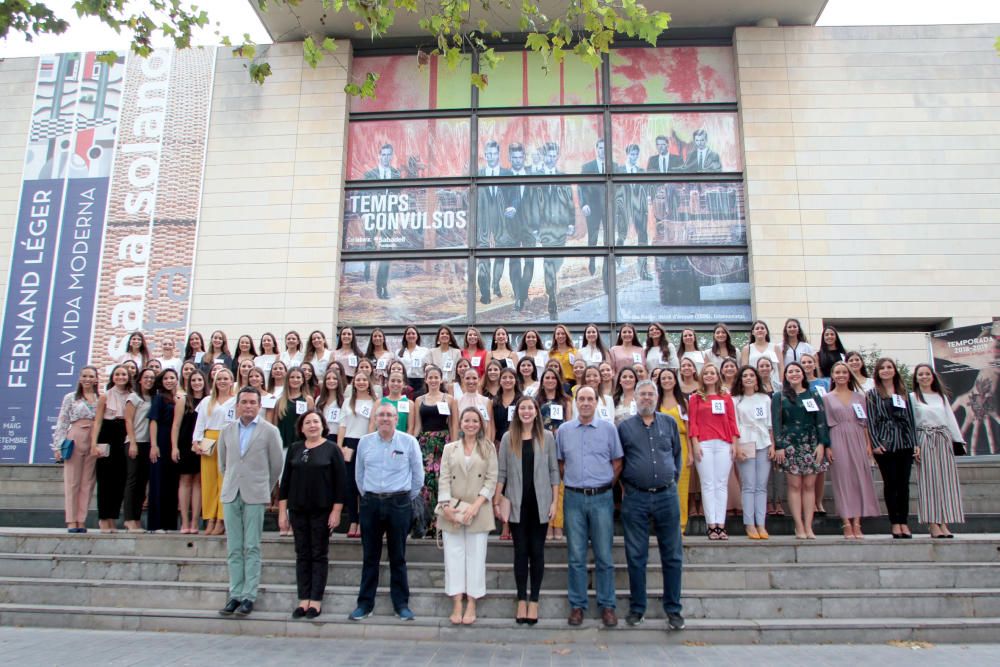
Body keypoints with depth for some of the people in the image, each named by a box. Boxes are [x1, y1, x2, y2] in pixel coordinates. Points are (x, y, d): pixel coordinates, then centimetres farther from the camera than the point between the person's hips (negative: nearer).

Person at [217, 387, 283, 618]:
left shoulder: (270, 431, -1)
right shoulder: (227, 431, 9)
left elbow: (276, 466, 4)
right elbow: (223, 464, 20)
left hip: (255, 496, -3)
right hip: (231, 495, 4)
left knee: (251, 548, -1)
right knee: (233, 549, 7)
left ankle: (249, 596, 4)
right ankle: (235, 595, 14)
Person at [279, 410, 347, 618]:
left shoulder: (332, 449, -4)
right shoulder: (294, 449, 6)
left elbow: (341, 481, -6)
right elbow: (285, 479, 8)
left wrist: (336, 510, -10)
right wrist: (282, 509, 4)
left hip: (322, 510, -3)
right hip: (298, 509, 3)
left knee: (319, 554, 4)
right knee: (302, 554, 8)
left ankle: (316, 600, 11)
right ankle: (303, 599, 16)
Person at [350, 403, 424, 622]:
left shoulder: (409, 442, -2)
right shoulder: (364, 442, 4)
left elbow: (418, 475, 4)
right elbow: (359, 474, 13)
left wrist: (408, 498, 8)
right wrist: (368, 496, 13)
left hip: (399, 503, -2)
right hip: (371, 503, 2)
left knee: (398, 557, 5)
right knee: (370, 556, 8)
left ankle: (401, 604, 15)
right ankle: (365, 604, 17)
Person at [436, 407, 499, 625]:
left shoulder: (488, 448, 6)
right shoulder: (449, 448, 10)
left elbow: (491, 479, -1)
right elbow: (444, 479, 2)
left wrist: (475, 505, -12)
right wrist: (446, 506, -11)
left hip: (478, 511, -1)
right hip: (452, 512, 1)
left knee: (476, 556, 1)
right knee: (454, 555, 2)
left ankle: (471, 605, 9)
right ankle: (457, 604, 8)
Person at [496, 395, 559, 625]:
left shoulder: (547, 437, 2)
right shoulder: (508, 438, 2)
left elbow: (554, 471, 3)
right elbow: (501, 472, 4)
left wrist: (554, 501, -2)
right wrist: (496, 501, 0)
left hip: (540, 503, 0)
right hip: (517, 503, 0)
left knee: (537, 552, 5)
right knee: (521, 551, 6)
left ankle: (534, 601, 14)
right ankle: (521, 600, 15)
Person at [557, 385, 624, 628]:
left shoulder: (608, 429, 2)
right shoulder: (563, 430, 5)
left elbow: (617, 462, 7)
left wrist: (607, 485, 5)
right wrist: (571, 483, 8)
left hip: (601, 498, -1)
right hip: (574, 498, 1)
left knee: (604, 555, 4)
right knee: (576, 556, 6)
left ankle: (607, 605, 15)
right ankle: (577, 605, 16)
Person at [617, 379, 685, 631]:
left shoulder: (669, 423, 8)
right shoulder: (625, 427, 3)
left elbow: (677, 455, 14)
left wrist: (673, 480, 7)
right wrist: (627, 482, 4)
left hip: (667, 496, 1)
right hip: (635, 498, -1)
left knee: (672, 556, 6)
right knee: (636, 556, 6)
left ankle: (673, 609, 18)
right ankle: (637, 608, 18)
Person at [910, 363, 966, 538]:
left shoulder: (942, 396, 16)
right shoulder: (912, 397, 4)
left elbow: (951, 419, 14)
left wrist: (959, 441, 7)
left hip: (944, 440, 4)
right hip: (924, 441, -4)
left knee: (946, 480, 0)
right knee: (929, 480, -5)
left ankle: (944, 524, 3)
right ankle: (934, 525, -5)